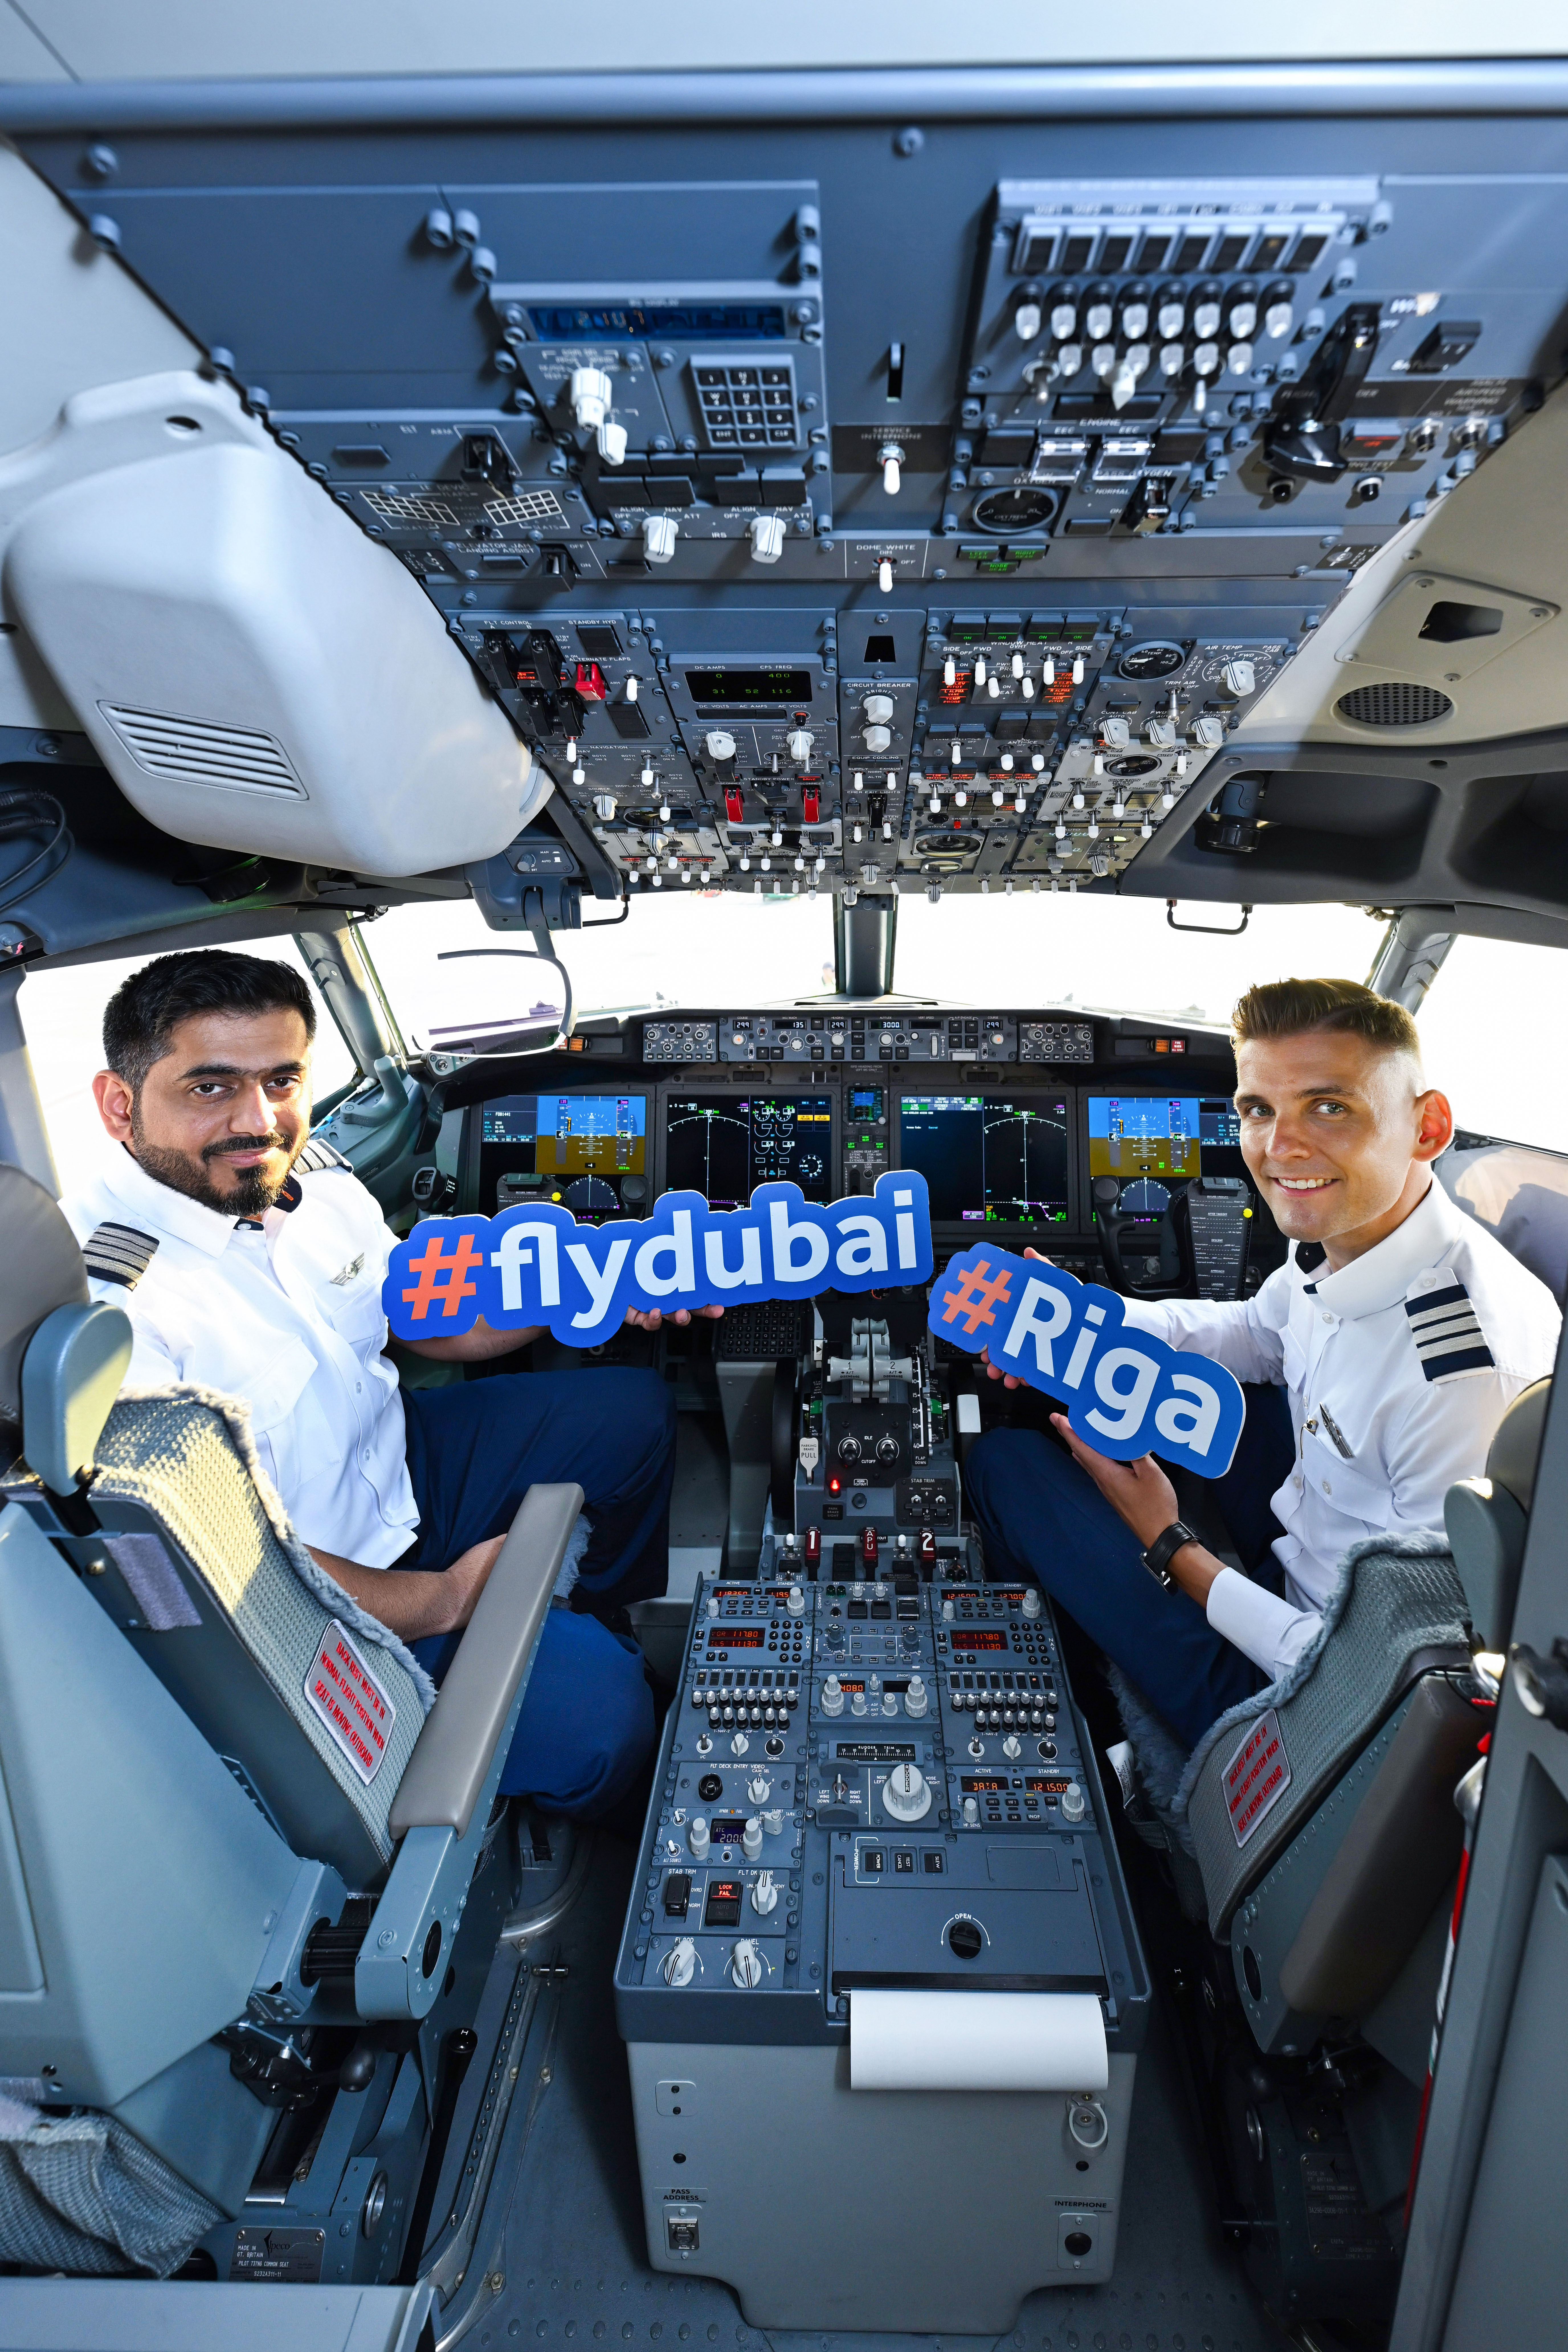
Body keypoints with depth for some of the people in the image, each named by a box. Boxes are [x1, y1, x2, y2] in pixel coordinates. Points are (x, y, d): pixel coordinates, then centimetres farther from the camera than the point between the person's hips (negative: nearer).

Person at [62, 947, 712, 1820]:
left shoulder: (308, 1171, -6)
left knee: (637, 1410, 14)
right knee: (597, 1714, -21)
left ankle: (612, 1620, 39)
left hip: (405, 1458, 8)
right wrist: (444, 1599, -19)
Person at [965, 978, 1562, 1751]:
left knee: (1005, 1463, -5)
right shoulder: (1342, 1237, -10)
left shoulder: (1474, 1377, -34)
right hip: (1297, 1556, 8)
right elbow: (1255, 1333, 13)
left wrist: (1170, 1547, -17)